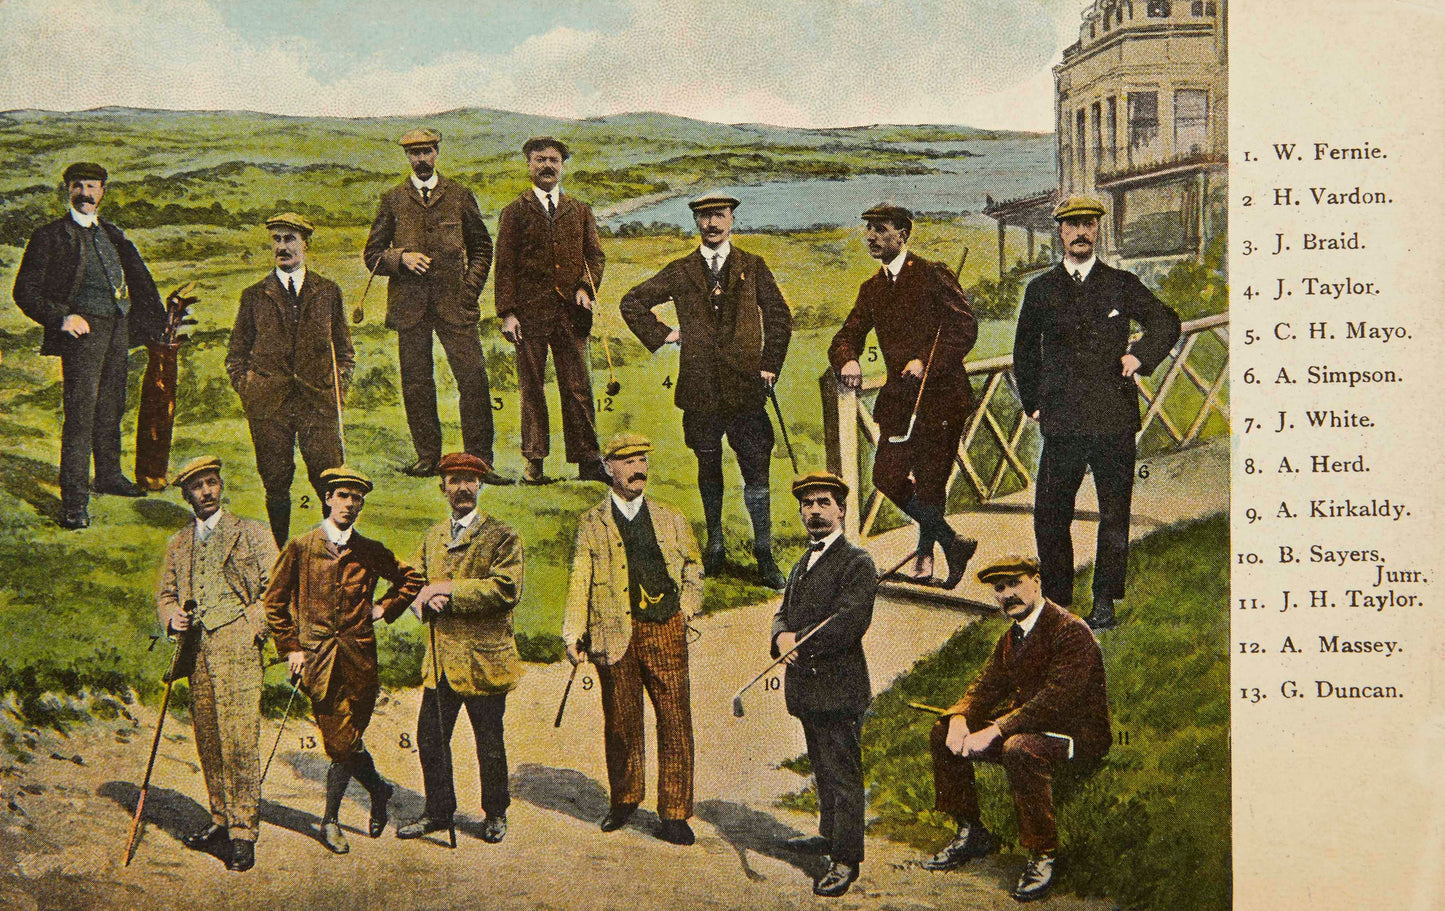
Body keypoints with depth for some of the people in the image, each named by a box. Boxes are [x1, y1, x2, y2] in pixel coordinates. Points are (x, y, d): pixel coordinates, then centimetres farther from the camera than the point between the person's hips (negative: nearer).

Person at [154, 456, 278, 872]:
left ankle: (243, 833, -8)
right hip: (198, 649, 5)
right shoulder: (178, 542, 20)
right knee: (208, 742, 7)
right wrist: (172, 617, 1)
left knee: (239, 740, -11)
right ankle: (220, 821, 19)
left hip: (238, 643, -5)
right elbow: (165, 593, 23)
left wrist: (258, 623, -10)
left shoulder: (251, 532, 8)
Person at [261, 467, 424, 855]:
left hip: (359, 658, 1)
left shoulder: (371, 552, 8)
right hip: (317, 658, -1)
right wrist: (290, 647, 3)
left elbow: (412, 580, 23)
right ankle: (377, 788, 19)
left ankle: (330, 820, 17)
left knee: (344, 742, 2)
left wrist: (384, 609, 13)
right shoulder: (300, 547, 4)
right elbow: (275, 601, 8)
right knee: (340, 741, -5)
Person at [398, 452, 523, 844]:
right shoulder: (432, 537, 15)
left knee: (490, 743, 5)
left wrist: (451, 590, -17)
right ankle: (438, 812, 23)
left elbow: (507, 590, -15)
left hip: (484, 657, -5)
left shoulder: (502, 536, -4)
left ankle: (495, 814, 22)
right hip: (440, 657, 5)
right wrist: (426, 601, -7)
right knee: (430, 738, 8)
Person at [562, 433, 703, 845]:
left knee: (675, 720, -5)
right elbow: (580, 581, 4)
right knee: (620, 722, 8)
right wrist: (573, 635, -4)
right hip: (615, 634, 0)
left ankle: (674, 814, 1)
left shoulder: (670, 518, 13)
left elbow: (693, 563, 25)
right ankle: (624, 799, 29)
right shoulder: (592, 523, 9)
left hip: (665, 630, 0)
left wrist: (688, 603, 9)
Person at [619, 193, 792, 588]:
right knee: (708, 467, 12)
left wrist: (770, 365, 2)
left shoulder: (753, 267, 7)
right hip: (700, 387, 1)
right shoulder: (681, 272, 8)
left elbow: (779, 318, 10)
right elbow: (632, 302, 14)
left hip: (745, 384, -1)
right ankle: (715, 543, 27)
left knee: (756, 471, -3)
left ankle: (764, 554, 5)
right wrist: (660, 334, 5)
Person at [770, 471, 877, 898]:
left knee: (843, 775, -4)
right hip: (806, 687, 8)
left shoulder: (857, 562, -9)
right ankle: (830, 834, 34)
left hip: (838, 687, -8)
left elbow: (849, 622, -19)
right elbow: (783, 612, 17)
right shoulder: (803, 564, 18)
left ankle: (845, 859, 0)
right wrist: (782, 636, -7)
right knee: (823, 769, 20)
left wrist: (799, 642, -13)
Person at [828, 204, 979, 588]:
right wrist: (848, 360, -13)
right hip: (899, 397, 6)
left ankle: (926, 554, 22)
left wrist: (927, 362, -20)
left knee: (929, 481, -2)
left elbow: (965, 328, -12)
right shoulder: (872, 289, 14)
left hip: (941, 394, -6)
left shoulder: (933, 275, -6)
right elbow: (845, 338, 10)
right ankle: (952, 542, 21)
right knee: (887, 477, 3)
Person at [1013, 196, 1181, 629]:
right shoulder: (1041, 290, 11)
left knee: (1114, 514, 2)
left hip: (1114, 418, -1)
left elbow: (1167, 322, 12)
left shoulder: (1122, 285, 8)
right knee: (1049, 515, 0)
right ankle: (1056, 603, 12)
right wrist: (1033, 403, 14)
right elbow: (1025, 350, 20)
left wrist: (1141, 354, -5)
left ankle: (1105, 602, 12)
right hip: (1061, 421, 1)